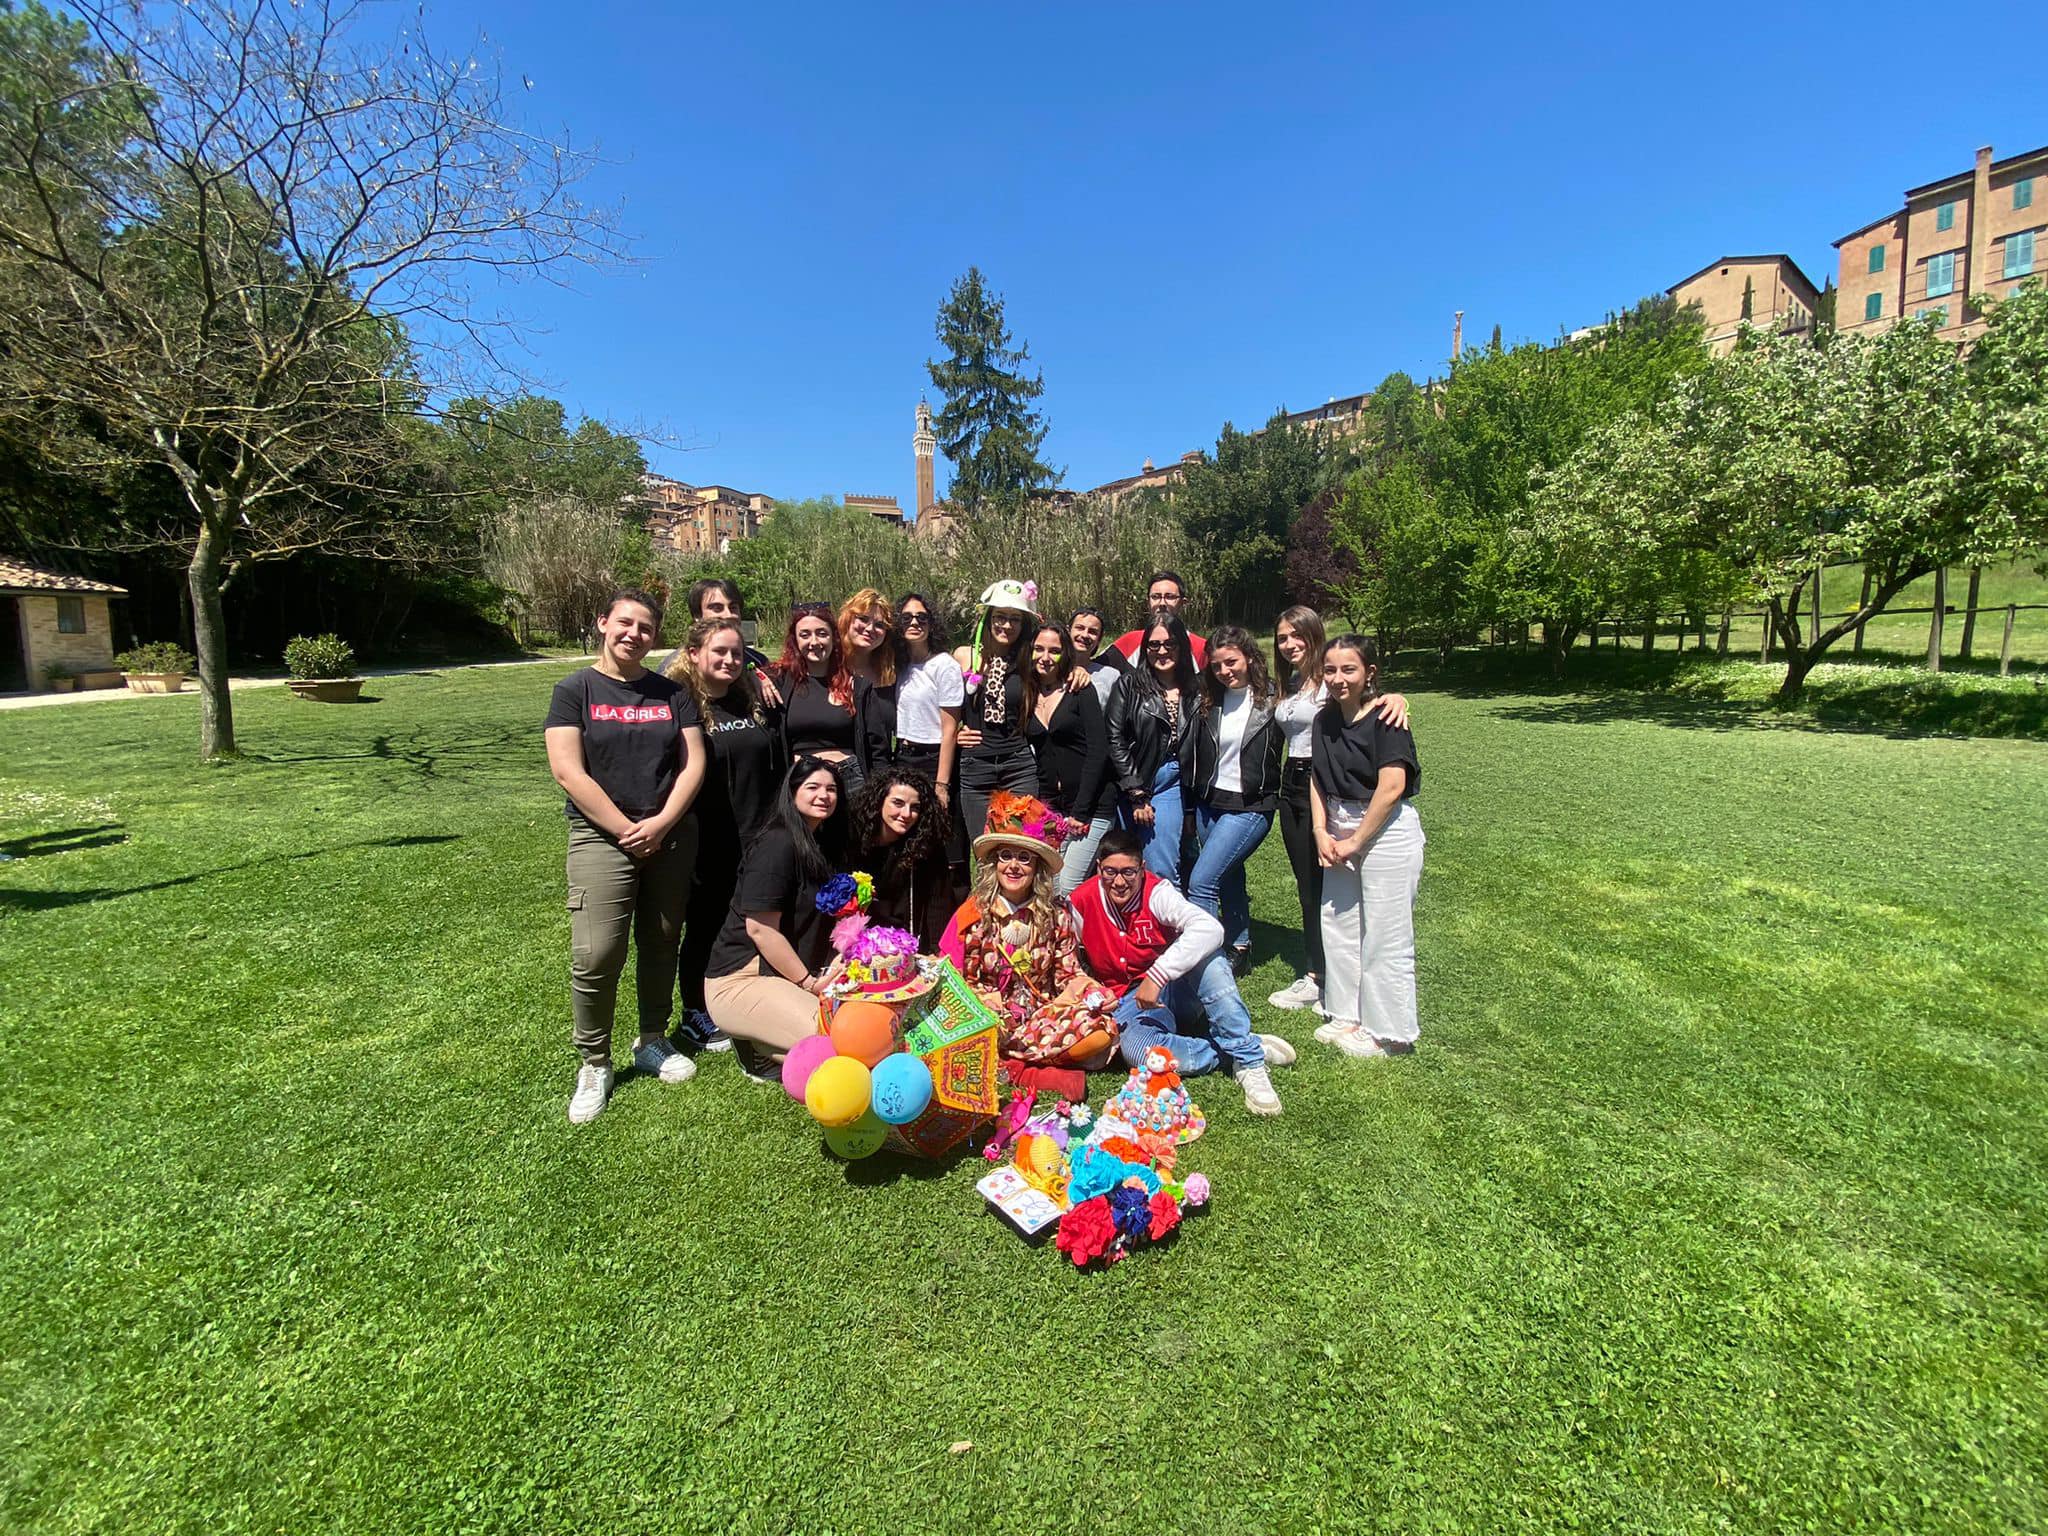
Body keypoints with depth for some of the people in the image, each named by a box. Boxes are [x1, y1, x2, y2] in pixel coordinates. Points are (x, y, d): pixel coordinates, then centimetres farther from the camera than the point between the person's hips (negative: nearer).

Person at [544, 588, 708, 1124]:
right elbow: (567, 770, -9)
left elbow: (693, 762, 2)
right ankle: (594, 1063, 10)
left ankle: (652, 1041, 30)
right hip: (602, 835, -3)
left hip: (671, 836, 3)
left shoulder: (671, 692, 9)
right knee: (596, 954, -9)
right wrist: (626, 829, -12)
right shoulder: (575, 690, 0)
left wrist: (661, 823, -11)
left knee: (661, 943, 11)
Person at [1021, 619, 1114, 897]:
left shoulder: (1080, 691, -3)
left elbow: (1098, 751, -10)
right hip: (1052, 807, 5)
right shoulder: (1027, 696, 10)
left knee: (1068, 889, -12)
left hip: (1091, 804, -4)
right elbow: (1030, 757, 13)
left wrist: (1080, 811, -13)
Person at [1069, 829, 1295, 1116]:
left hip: (1175, 988, -1)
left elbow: (1210, 929, -36)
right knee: (1135, 1050, -35)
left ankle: (1247, 1055, -25)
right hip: (1129, 1003, 1)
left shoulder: (1156, 892, -17)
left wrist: (1156, 976, -40)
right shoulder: (1081, 903, -8)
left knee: (1206, 954, -34)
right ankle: (1242, 1049, -19)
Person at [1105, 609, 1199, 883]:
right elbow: (1115, 741, -5)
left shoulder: (1196, 693, 7)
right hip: (1134, 783, -1)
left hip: (1174, 785, 1)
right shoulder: (1128, 686, 1)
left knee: (1161, 873, -5)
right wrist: (1137, 795, -8)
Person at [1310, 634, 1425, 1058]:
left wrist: (1355, 842, -14)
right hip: (1340, 832, 7)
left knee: (1384, 936, 1)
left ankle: (1388, 1032, 17)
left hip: (1386, 832, -7)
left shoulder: (1384, 719, -14)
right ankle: (1348, 1016, 30)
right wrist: (1322, 832, -4)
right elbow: (1317, 780, 9)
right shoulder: (1324, 720, 7)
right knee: (1338, 925, 13)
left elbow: (1391, 787, -20)